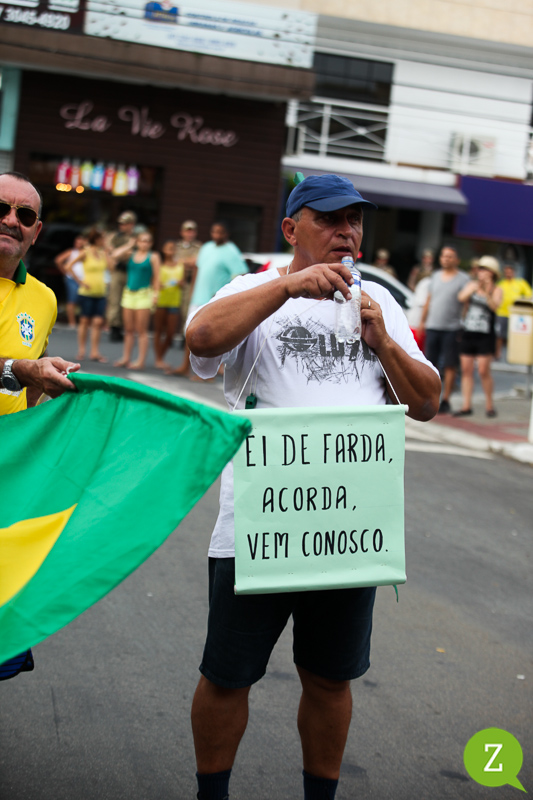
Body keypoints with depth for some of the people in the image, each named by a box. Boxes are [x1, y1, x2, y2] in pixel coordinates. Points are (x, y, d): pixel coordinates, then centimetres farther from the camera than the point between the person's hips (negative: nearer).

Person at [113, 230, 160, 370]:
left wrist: (155, 294, -10)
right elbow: (115, 255, -6)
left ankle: (141, 361, -2)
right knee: (128, 330, 8)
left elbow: (156, 277, -2)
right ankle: (126, 358, 15)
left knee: (141, 330, -3)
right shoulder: (131, 254, 9)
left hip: (144, 294, -4)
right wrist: (130, 245, 3)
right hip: (129, 293, 4)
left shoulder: (153, 257, 0)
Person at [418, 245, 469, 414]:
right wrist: (422, 321, 17)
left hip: (452, 329, -4)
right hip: (432, 327, 4)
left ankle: (445, 400, 5)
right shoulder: (435, 276, 15)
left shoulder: (463, 279, -1)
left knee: (450, 366, -1)